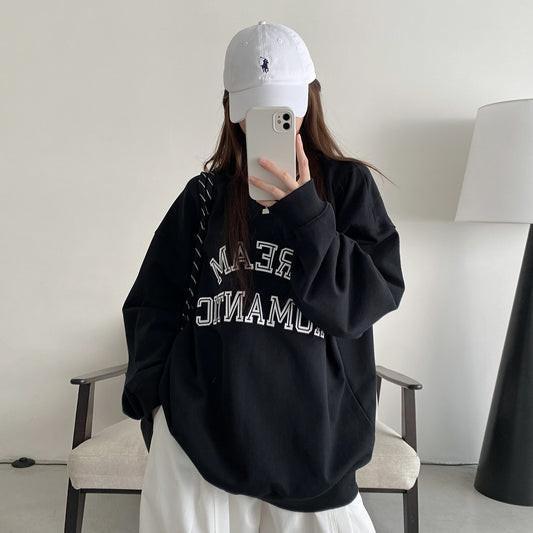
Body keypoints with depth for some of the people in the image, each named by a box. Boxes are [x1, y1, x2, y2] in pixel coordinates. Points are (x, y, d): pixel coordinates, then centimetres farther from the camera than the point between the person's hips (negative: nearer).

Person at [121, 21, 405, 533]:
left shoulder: (348, 184, 4)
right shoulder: (204, 196, 6)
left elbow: (377, 294, -6)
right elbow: (151, 303, 10)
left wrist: (304, 214, -16)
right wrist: (158, 389, -2)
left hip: (310, 431, 0)